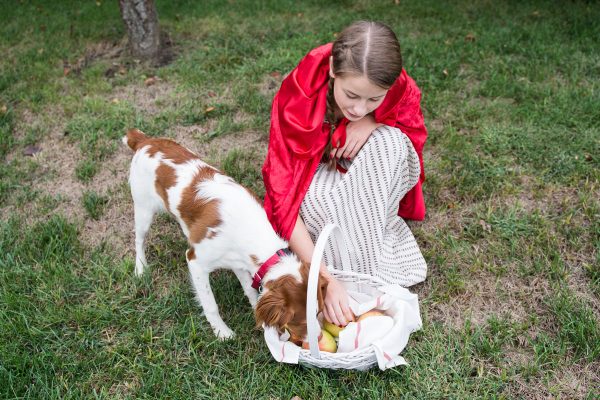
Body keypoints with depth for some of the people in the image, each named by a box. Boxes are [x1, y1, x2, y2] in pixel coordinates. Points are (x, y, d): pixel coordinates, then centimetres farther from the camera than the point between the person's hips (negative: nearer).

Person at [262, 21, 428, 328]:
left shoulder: (399, 88, -26)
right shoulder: (297, 97, -34)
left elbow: (415, 133, -5)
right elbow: (283, 194, -37)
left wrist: (373, 122, -30)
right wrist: (323, 278, -46)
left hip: (373, 183, 3)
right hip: (317, 177, -2)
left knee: (389, 140, -30)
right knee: (318, 200, -37)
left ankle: (370, 240, -17)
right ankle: (367, 271, -16)